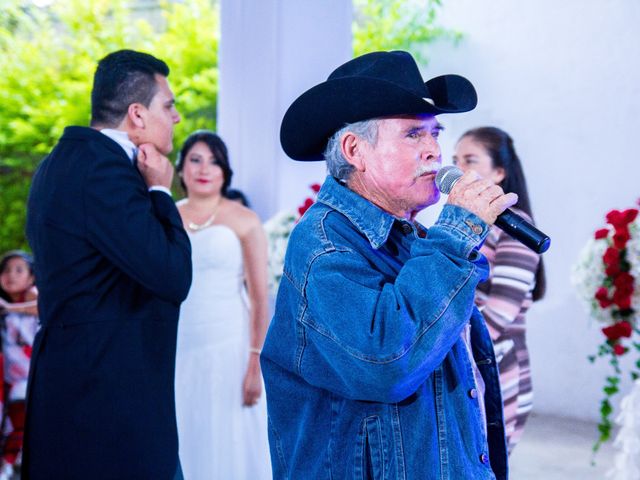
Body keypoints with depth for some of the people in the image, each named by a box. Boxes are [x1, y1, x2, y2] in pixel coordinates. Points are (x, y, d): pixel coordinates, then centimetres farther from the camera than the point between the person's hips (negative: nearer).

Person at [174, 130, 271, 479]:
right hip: (176, 353, 3)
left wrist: (256, 363, -12)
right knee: (181, 450, 9)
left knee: (229, 449, 1)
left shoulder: (244, 221, -2)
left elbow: (260, 299, -5)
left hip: (229, 349, -3)